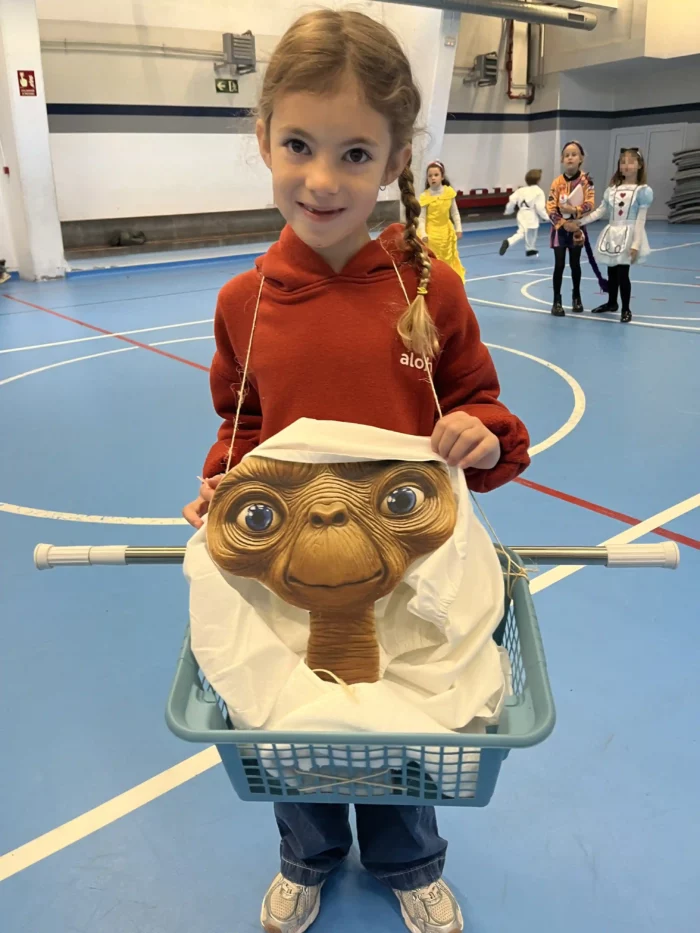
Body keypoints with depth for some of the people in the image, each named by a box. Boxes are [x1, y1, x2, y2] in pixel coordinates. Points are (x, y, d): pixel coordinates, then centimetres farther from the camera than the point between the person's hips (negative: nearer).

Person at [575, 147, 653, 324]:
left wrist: (636, 244, -16)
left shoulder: (642, 190, -7)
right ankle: (611, 303, 33)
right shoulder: (612, 189, 7)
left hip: (628, 235, -5)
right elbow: (600, 211, 10)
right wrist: (580, 221, 0)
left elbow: (640, 220, -11)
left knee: (623, 273, -6)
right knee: (612, 272, 15)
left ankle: (626, 309, 8)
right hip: (612, 235, 5)